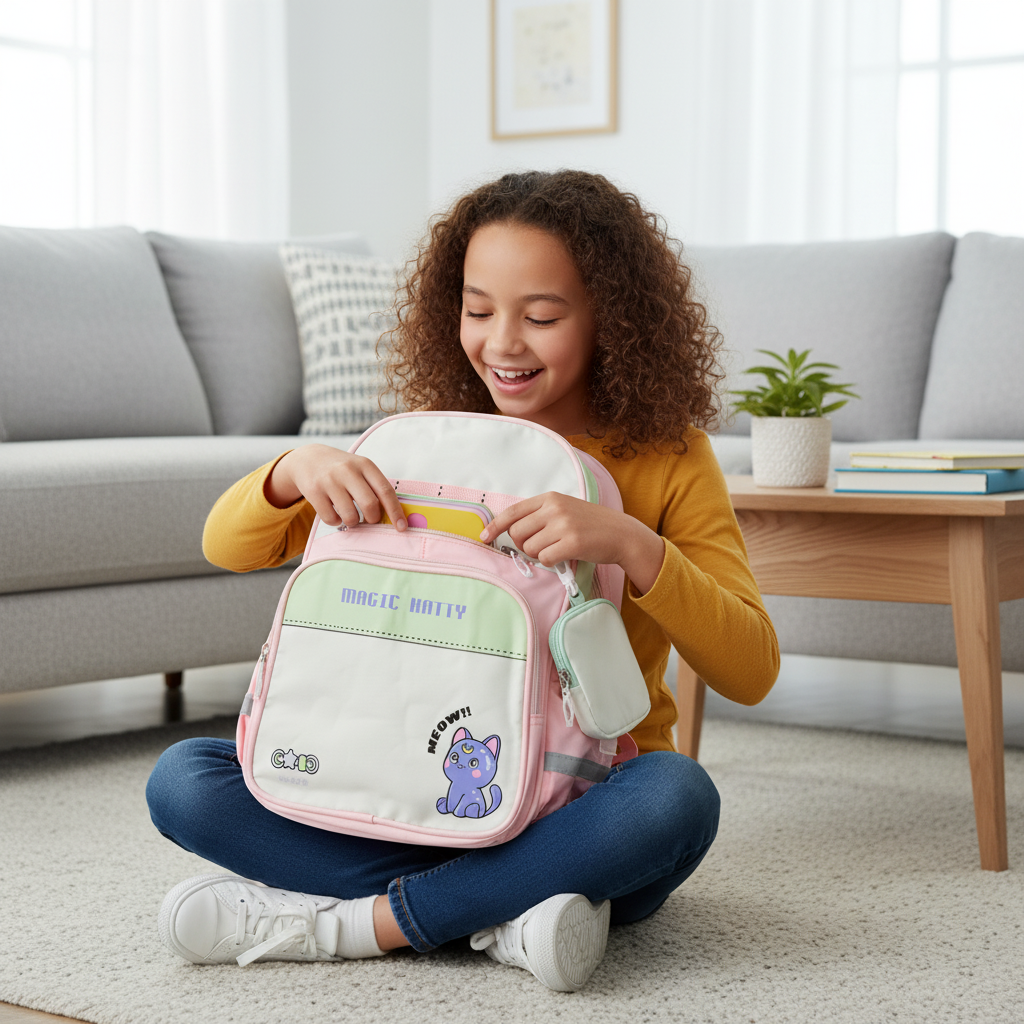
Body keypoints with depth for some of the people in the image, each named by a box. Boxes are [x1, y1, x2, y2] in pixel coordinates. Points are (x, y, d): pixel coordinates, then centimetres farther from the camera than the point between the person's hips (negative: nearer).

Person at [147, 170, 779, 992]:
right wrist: (296, 470, -18)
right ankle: (499, 914, -24)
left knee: (678, 797, -37)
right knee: (183, 780, -15)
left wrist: (632, 546, -29)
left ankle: (347, 922, -26)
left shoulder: (667, 458, -3)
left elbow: (750, 672, -13)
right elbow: (228, 549, 4)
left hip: (583, 810, -2)